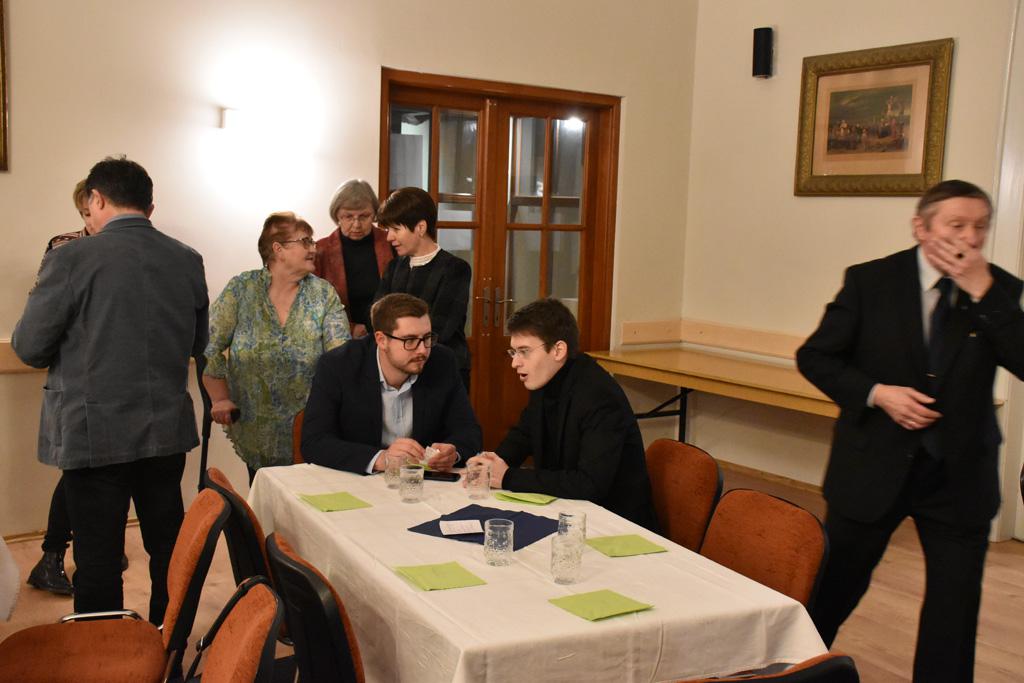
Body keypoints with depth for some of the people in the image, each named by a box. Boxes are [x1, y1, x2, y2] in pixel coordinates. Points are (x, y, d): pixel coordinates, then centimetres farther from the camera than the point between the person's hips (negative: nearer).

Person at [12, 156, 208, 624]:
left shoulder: (71, 260, -14)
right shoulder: (188, 261, 0)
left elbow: (29, 347, -7)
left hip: (94, 436, -4)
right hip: (168, 429, 5)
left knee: (98, 560, 8)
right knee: (168, 546, 18)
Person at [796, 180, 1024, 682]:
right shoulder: (870, 281, -6)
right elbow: (814, 357, -4)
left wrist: (983, 291, -21)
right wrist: (877, 393, -17)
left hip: (960, 474, 2)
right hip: (873, 466, -1)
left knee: (955, 602, 8)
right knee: (835, 588, 13)